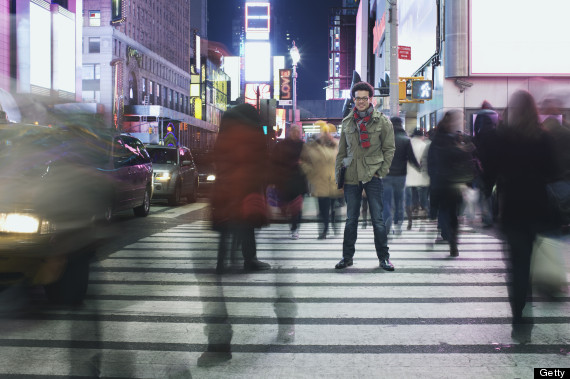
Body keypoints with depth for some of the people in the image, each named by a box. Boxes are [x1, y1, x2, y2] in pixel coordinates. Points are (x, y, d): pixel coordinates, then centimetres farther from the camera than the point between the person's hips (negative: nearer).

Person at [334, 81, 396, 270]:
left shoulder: (382, 121, 2)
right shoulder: (347, 121, 10)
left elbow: (389, 149, 5)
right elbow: (341, 150, 15)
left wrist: (381, 171, -3)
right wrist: (338, 174, 11)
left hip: (372, 176, -2)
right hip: (351, 176, 3)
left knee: (378, 219, 0)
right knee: (351, 219, 8)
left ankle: (384, 257, 11)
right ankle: (347, 256, 18)